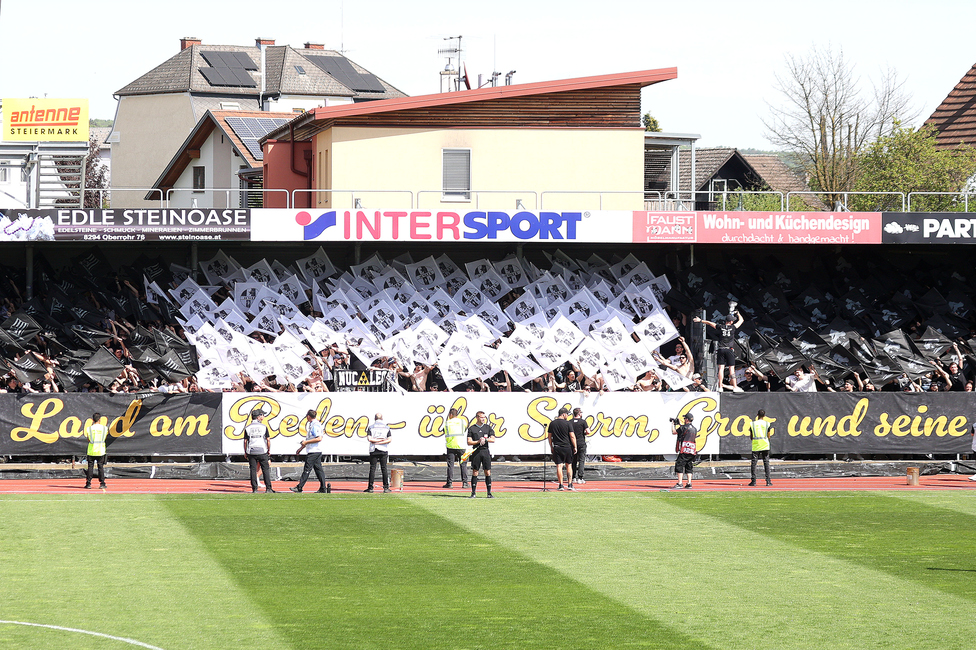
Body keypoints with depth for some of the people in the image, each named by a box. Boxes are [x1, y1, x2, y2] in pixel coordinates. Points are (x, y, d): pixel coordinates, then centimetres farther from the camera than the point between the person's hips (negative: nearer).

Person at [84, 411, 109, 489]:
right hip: (101, 450, 1)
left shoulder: (89, 428, -5)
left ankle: (88, 483, 2)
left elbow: (88, 439, 5)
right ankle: (102, 483, 5)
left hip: (91, 451, -1)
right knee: (101, 467, 7)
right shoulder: (105, 428, -3)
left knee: (90, 467, 4)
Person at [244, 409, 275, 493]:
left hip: (251, 452, 1)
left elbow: (245, 441, 2)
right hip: (262, 451, -1)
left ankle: (254, 489, 2)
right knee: (266, 470, 4)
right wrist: (269, 450, 11)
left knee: (253, 470, 4)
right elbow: (268, 440, 0)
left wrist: (245, 452, 11)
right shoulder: (263, 426, -1)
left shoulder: (247, 428, 1)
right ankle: (268, 488, 2)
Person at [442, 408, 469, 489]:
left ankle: (449, 483, -1)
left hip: (451, 446, 0)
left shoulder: (447, 423, 4)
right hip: (461, 445, 0)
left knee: (450, 465, 2)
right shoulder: (462, 422, 5)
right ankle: (464, 483, 3)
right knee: (463, 464, 5)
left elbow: (446, 435, 7)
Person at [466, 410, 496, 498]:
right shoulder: (472, 428, 5)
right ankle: (473, 493, 4)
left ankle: (489, 493, 4)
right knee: (474, 472, -1)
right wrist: (478, 441, -14)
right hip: (476, 452, -1)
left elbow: (493, 439, 3)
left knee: (487, 472, 0)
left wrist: (485, 439, -14)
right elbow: (469, 442, -1)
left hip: (486, 451, 1)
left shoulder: (488, 427, 10)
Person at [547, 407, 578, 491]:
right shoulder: (567, 423, -6)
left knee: (559, 466, 0)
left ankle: (561, 485, -3)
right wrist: (575, 447, 1)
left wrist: (551, 447, 17)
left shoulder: (552, 423, 4)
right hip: (567, 448, -2)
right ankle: (569, 484, 9)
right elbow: (572, 436, -7)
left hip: (557, 448, 2)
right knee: (569, 465, 11)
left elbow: (550, 436, 9)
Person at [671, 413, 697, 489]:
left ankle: (679, 484, -12)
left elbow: (674, 432, 0)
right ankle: (689, 484, 6)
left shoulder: (684, 427, -7)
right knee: (689, 468, 11)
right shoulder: (694, 429, 13)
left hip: (684, 451, -7)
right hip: (692, 451, 7)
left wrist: (673, 424, 19)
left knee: (679, 466, -5)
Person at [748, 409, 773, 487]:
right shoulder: (767, 424, 0)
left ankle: (753, 481, -2)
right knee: (766, 462, 4)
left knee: (754, 463, 3)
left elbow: (751, 436, 5)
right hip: (765, 445, 0)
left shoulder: (753, 424, 1)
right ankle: (768, 481, 0)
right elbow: (768, 436, 6)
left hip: (755, 445, 0)